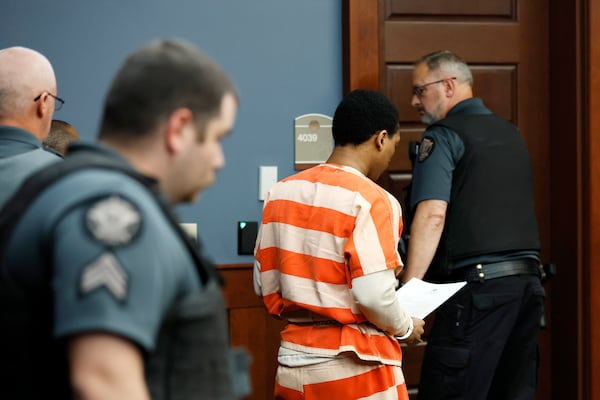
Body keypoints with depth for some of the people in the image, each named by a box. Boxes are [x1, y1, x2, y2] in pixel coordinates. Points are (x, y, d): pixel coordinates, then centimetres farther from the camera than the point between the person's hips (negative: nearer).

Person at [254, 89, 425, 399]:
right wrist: (405, 328, -1)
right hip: (356, 370, -6)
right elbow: (373, 295, -19)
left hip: (293, 363, 6)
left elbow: (264, 284, 8)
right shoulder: (370, 200, -14)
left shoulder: (281, 193, 5)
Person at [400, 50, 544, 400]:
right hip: (528, 282, 8)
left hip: (479, 283, -8)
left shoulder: (445, 135, -4)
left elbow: (432, 216, -17)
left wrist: (408, 288, -20)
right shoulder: (511, 134, 19)